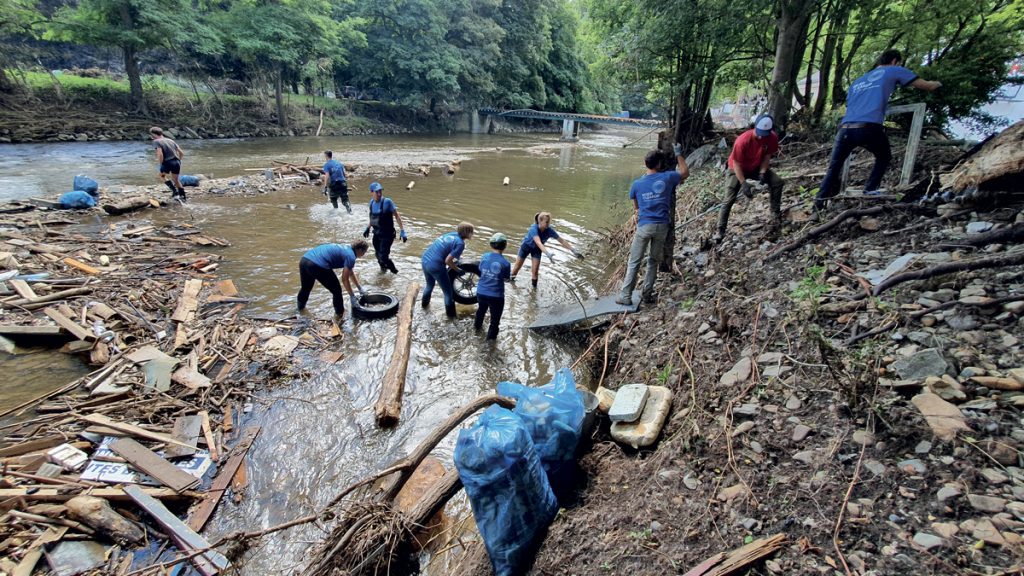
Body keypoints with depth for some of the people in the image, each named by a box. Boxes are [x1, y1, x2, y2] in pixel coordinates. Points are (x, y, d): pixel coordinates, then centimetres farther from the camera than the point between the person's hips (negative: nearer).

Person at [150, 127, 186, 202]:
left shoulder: (156, 141, -3)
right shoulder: (170, 140, 15)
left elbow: (160, 154, -16)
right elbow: (182, 153, 13)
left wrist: (161, 164, -3)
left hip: (168, 162, -5)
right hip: (177, 162, 5)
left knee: (162, 176, 22)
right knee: (175, 179, 21)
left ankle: (175, 191, 8)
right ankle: (182, 196, 21)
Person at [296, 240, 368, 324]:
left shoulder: (346, 249, 26)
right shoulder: (350, 256, -1)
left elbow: (351, 273, 37)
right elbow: (344, 279, -1)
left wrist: (360, 288, 42)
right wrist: (352, 296, 8)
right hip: (318, 265, -9)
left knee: (305, 288, 34)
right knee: (336, 291, 11)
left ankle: (300, 308, 56)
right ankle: (339, 316, 23)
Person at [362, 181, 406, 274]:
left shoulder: (387, 202, -16)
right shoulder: (372, 202, 2)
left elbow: (397, 216, -13)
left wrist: (402, 231, -18)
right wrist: (368, 228, 25)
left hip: (387, 235, -6)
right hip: (377, 234, 6)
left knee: (383, 257, -14)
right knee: (378, 255, 16)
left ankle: (394, 271, 13)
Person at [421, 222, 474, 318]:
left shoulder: (452, 234, 8)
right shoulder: (460, 243, -15)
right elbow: (448, 261, -17)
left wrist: (455, 257, 21)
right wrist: (458, 270, -3)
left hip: (425, 260, 8)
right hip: (436, 266, -8)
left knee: (430, 284, 35)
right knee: (448, 292, 12)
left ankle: (425, 303, 57)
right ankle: (451, 314, 25)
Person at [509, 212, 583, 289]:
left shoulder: (549, 230, -27)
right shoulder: (534, 229, -40)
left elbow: (562, 241, -23)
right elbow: (539, 243, -54)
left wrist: (574, 251, -28)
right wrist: (548, 255, -67)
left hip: (536, 249, 3)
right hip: (526, 246, -3)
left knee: (535, 271, -3)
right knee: (517, 266, 13)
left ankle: (534, 287, 16)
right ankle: (511, 279, 40)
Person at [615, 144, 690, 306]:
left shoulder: (637, 184, -1)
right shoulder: (667, 177, -1)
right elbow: (685, 172, 20)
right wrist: (678, 154, 27)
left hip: (644, 226, -1)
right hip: (661, 226, 1)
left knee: (634, 262, 3)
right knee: (654, 261, 15)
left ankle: (625, 296, 3)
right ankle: (647, 294, 20)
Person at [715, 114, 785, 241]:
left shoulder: (773, 137, -21)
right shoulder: (743, 141, -34)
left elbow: (767, 156, -8)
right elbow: (736, 164, -25)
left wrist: (762, 173, -23)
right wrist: (743, 183, -30)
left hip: (758, 167, 4)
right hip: (738, 169, -4)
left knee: (777, 182, -14)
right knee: (729, 199, -15)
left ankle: (776, 216, -1)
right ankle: (720, 231, -15)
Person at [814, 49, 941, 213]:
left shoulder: (857, 81, 32)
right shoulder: (894, 71, 19)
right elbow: (926, 85, 23)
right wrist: (937, 84, 46)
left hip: (846, 128, 4)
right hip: (869, 128, -3)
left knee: (834, 168, 9)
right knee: (884, 157, 24)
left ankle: (818, 206, -1)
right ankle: (870, 190, 9)